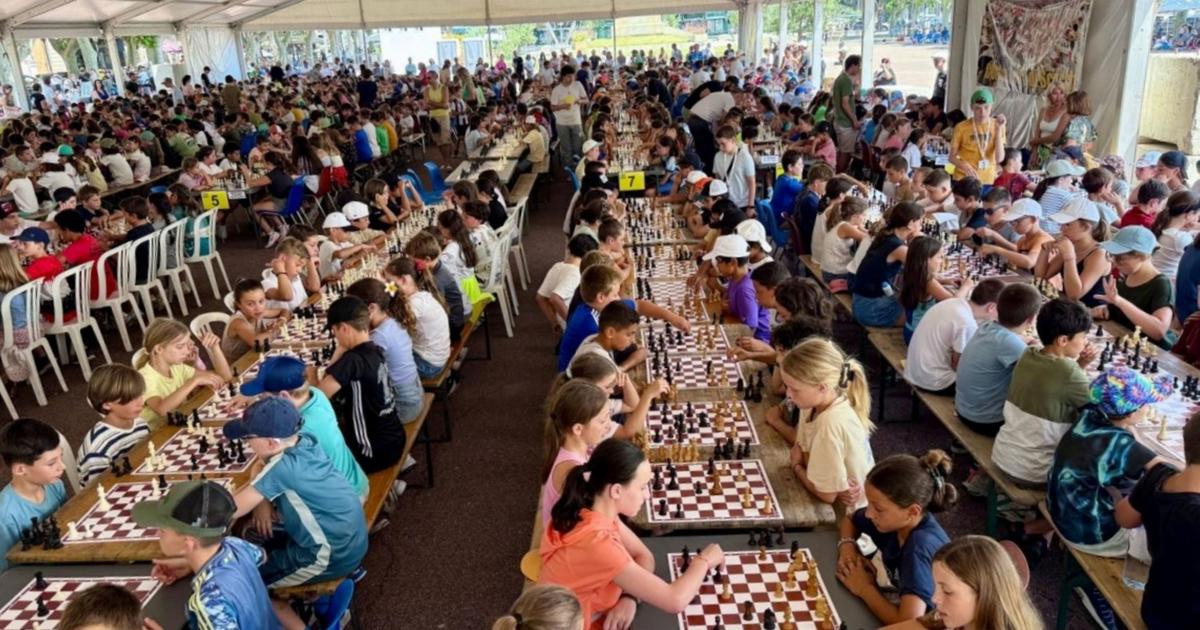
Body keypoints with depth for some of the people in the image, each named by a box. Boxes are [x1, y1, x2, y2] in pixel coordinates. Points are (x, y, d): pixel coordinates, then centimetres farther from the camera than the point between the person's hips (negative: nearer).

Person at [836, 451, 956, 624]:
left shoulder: (921, 546, -29)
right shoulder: (893, 518, -12)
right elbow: (849, 520, 8)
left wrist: (864, 588, -23)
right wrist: (847, 545, -11)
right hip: (902, 614, 5)